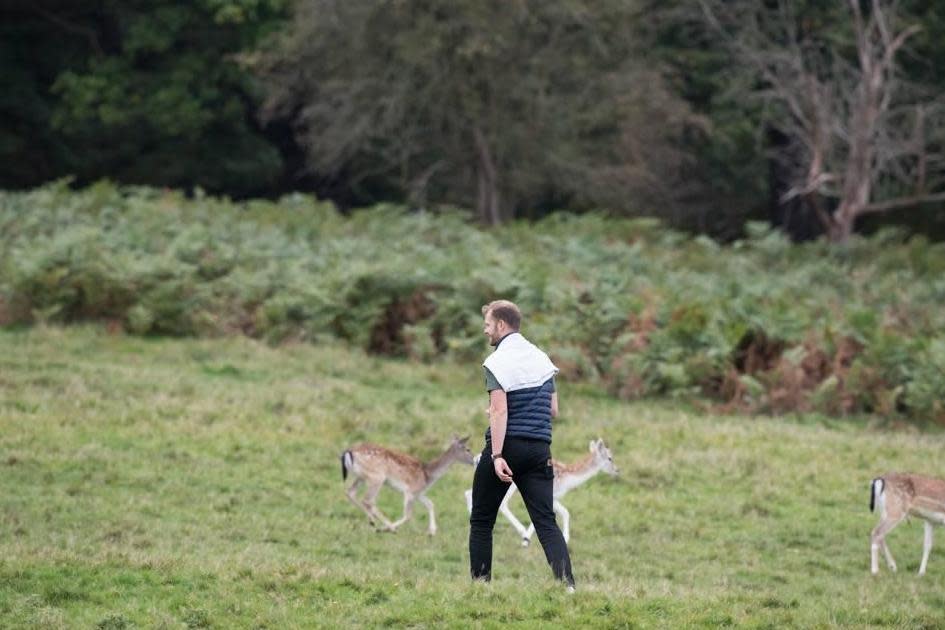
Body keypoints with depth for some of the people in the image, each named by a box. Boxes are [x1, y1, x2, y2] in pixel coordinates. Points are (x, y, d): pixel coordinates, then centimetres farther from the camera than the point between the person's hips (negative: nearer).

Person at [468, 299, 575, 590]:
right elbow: (554, 410, 16)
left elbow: (500, 411, -18)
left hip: (507, 447, -5)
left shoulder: (497, 362, -7)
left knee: (481, 521, 10)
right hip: (539, 449, 5)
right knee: (546, 521, -1)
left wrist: (497, 455, -22)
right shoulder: (542, 358, 13)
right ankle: (567, 584, -17)